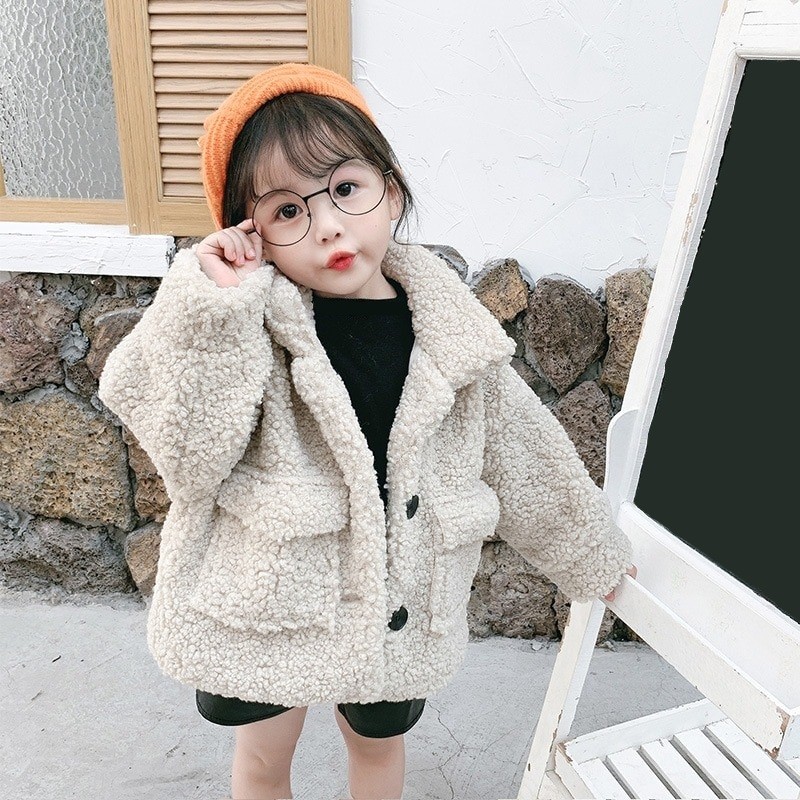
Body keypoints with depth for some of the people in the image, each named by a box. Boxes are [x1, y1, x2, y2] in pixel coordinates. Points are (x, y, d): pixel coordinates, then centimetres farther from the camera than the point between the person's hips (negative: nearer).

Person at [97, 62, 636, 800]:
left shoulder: (451, 331, -10)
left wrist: (592, 551, 14)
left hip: (397, 601, 2)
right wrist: (210, 308, -31)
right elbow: (190, 454, -23)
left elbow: (523, 452, 2)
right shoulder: (246, 325, -16)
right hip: (267, 593, -1)